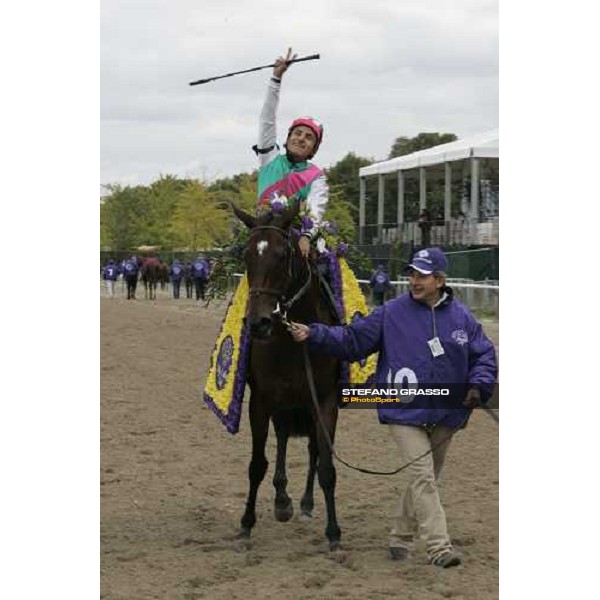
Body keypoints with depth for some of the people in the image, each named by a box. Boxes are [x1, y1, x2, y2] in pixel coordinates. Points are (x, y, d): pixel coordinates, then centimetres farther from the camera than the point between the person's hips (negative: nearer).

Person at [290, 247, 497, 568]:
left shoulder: (461, 317, 3)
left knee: (425, 480, 14)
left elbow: (485, 355, 10)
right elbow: (351, 340, -1)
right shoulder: (392, 313, -2)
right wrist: (314, 334, -12)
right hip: (405, 412, -3)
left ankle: (401, 538, 31)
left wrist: (478, 387, -7)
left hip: (444, 417, 3)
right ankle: (439, 548, -14)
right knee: (422, 478, -13)